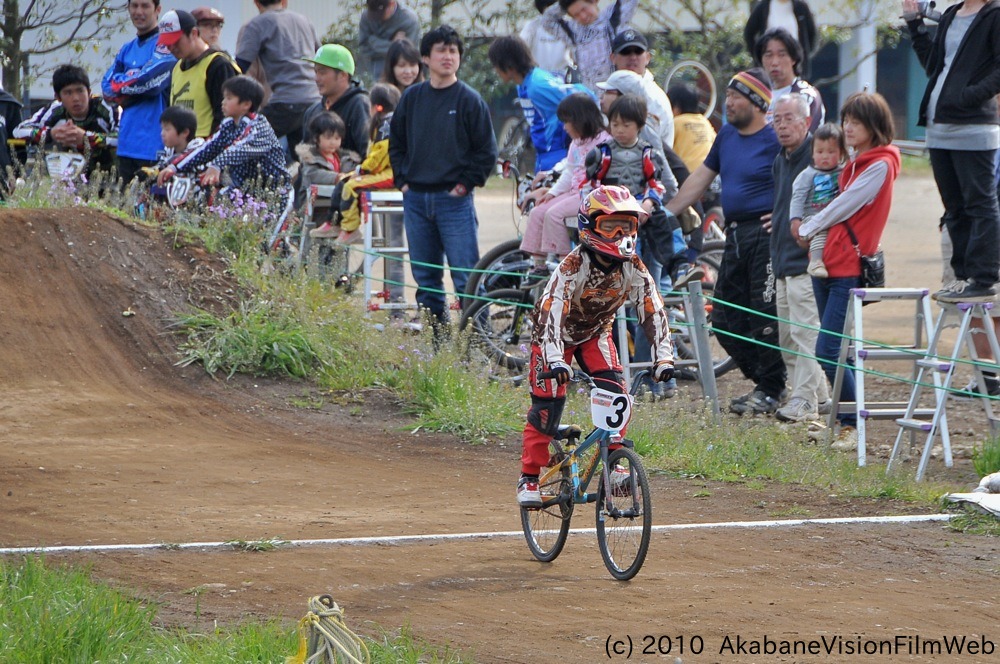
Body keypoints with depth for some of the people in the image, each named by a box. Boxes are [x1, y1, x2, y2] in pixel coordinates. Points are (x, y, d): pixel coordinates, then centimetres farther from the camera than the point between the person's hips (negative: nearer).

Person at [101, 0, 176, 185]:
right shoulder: (127, 50, 19)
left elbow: (152, 80, -16)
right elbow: (107, 89, 10)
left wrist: (121, 83, 0)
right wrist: (137, 80, -6)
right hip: (128, 145, 7)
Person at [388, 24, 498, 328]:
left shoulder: (469, 100, -3)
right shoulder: (412, 98, 9)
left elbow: (486, 150, -1)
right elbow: (396, 142, 18)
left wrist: (466, 183, -7)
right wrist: (401, 179, 8)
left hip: (454, 199, -4)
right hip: (416, 198, 4)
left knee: (465, 275, -7)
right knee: (425, 275, 8)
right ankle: (433, 334, 15)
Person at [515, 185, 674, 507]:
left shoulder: (633, 268, -20)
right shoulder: (574, 265, -33)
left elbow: (653, 311, -20)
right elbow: (553, 310, -41)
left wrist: (664, 356, -32)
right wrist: (554, 359, -54)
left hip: (595, 333, 4)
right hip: (557, 333, -4)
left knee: (614, 392, -18)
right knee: (547, 406, -10)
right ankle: (529, 478, 3)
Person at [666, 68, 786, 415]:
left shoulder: (776, 140, -10)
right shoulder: (727, 135, 14)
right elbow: (701, 178, 22)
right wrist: (663, 212, 20)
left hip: (765, 233, -9)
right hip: (735, 236, 9)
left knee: (764, 318, -7)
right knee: (725, 320, 9)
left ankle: (770, 390, 3)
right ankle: (763, 382, 20)